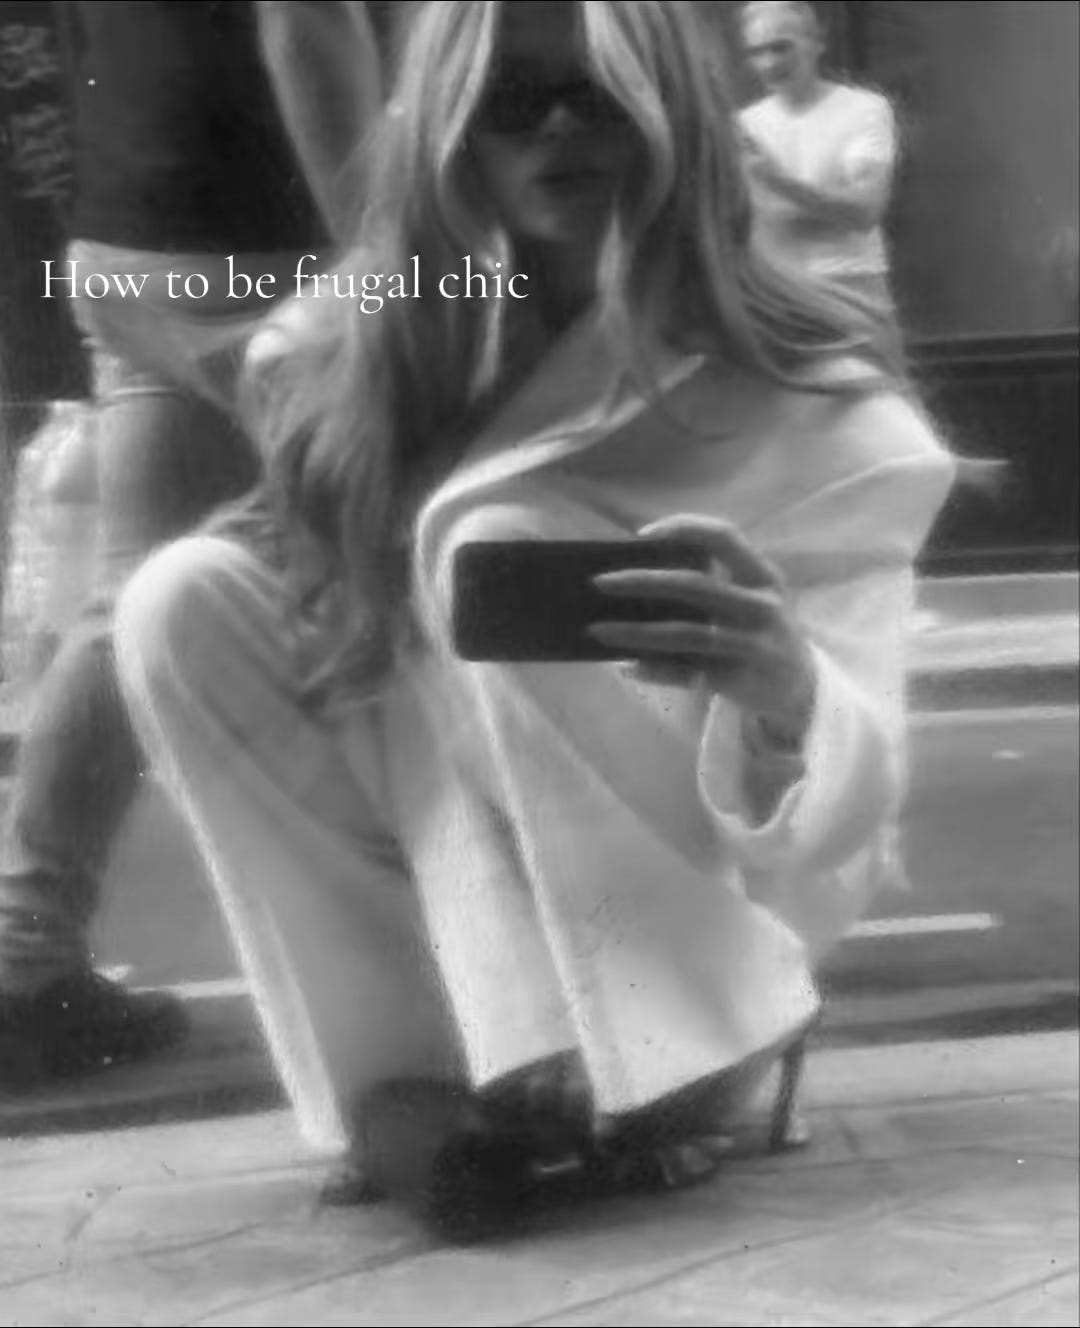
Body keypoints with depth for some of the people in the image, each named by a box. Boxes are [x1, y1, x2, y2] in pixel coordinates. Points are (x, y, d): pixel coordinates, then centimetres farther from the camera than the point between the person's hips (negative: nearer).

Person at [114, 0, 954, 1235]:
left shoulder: (807, 397, -15)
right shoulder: (365, 358, -5)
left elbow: (845, 803, -21)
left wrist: (783, 691, -43)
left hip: (704, 897, -4)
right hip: (464, 901, 4)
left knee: (491, 542, -27)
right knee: (185, 600, -17)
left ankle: (648, 1069, -21)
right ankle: (410, 1057, -15)